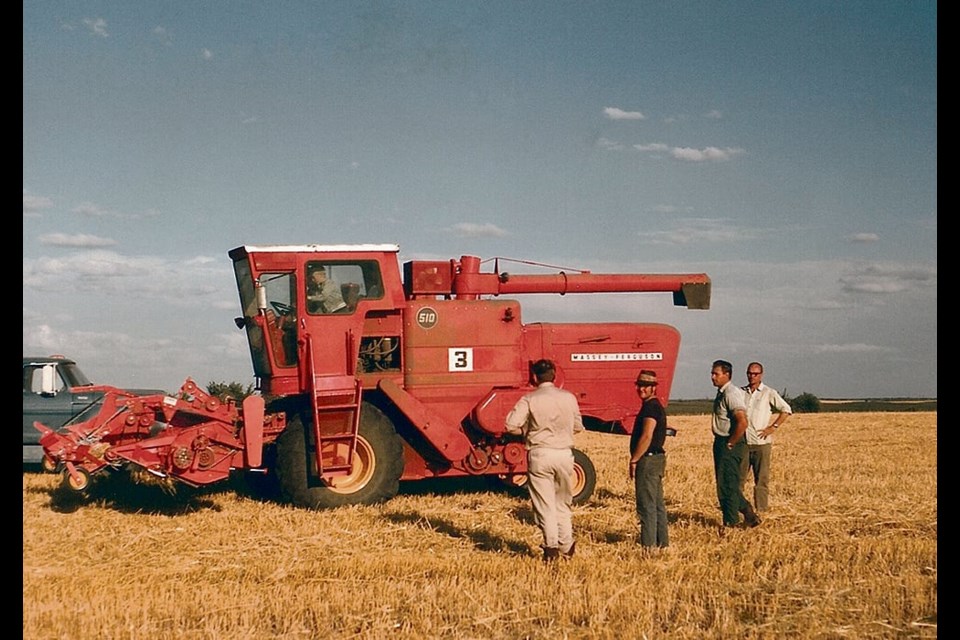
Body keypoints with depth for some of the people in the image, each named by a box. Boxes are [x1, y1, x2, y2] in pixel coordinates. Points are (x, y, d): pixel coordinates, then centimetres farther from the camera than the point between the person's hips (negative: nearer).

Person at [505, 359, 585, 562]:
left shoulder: (529, 399, -7)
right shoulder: (569, 397, 2)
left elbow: (511, 425, -15)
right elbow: (578, 427, 10)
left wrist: (527, 430, 5)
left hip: (540, 454, -3)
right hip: (564, 453, 3)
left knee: (544, 504, 4)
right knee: (563, 503, 17)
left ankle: (551, 546, -4)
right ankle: (566, 546, 23)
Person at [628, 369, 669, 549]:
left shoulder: (650, 407, -15)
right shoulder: (656, 406, 17)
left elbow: (646, 437, -22)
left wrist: (634, 460, -17)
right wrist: (637, 459, 19)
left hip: (648, 460, -11)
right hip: (656, 458, 11)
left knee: (646, 505, -8)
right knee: (657, 504, 14)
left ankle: (649, 544, -7)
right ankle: (662, 542, 20)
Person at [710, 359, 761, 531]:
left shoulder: (732, 394, -19)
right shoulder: (721, 393, 12)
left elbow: (742, 422, -27)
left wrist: (730, 444, -19)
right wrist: (721, 443, 17)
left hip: (730, 446, -10)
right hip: (721, 443, 10)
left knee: (728, 485, -4)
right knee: (725, 484, 15)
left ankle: (730, 523, 5)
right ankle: (748, 513, 25)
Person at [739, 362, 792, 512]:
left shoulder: (769, 393, -2)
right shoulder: (741, 392, 11)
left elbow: (786, 410, -4)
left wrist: (773, 427, -9)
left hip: (761, 443, -4)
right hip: (743, 443, 4)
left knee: (761, 479, 1)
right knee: (738, 477, 5)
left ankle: (761, 510, 7)